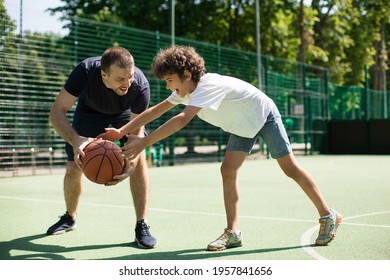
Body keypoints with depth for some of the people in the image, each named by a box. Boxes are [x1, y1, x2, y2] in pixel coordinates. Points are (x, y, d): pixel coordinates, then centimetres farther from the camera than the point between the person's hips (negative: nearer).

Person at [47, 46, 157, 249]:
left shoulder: (140, 86, -39)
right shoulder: (85, 71, -41)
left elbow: (137, 132, -31)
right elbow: (57, 112, -39)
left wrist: (131, 165, -51)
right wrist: (75, 140, -58)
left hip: (126, 112, 0)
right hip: (90, 110, 1)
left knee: (139, 157, -23)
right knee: (73, 167, -2)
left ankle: (141, 226, -13)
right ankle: (69, 218, 27)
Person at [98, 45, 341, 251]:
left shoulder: (208, 85, -36)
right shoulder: (186, 89, -10)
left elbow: (183, 119, -49)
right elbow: (156, 110, -6)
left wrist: (145, 142, -52)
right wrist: (122, 131, -13)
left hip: (264, 116, -8)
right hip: (243, 126, 8)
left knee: (291, 169, -3)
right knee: (228, 171, -6)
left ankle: (328, 216, 12)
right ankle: (233, 233, -3)